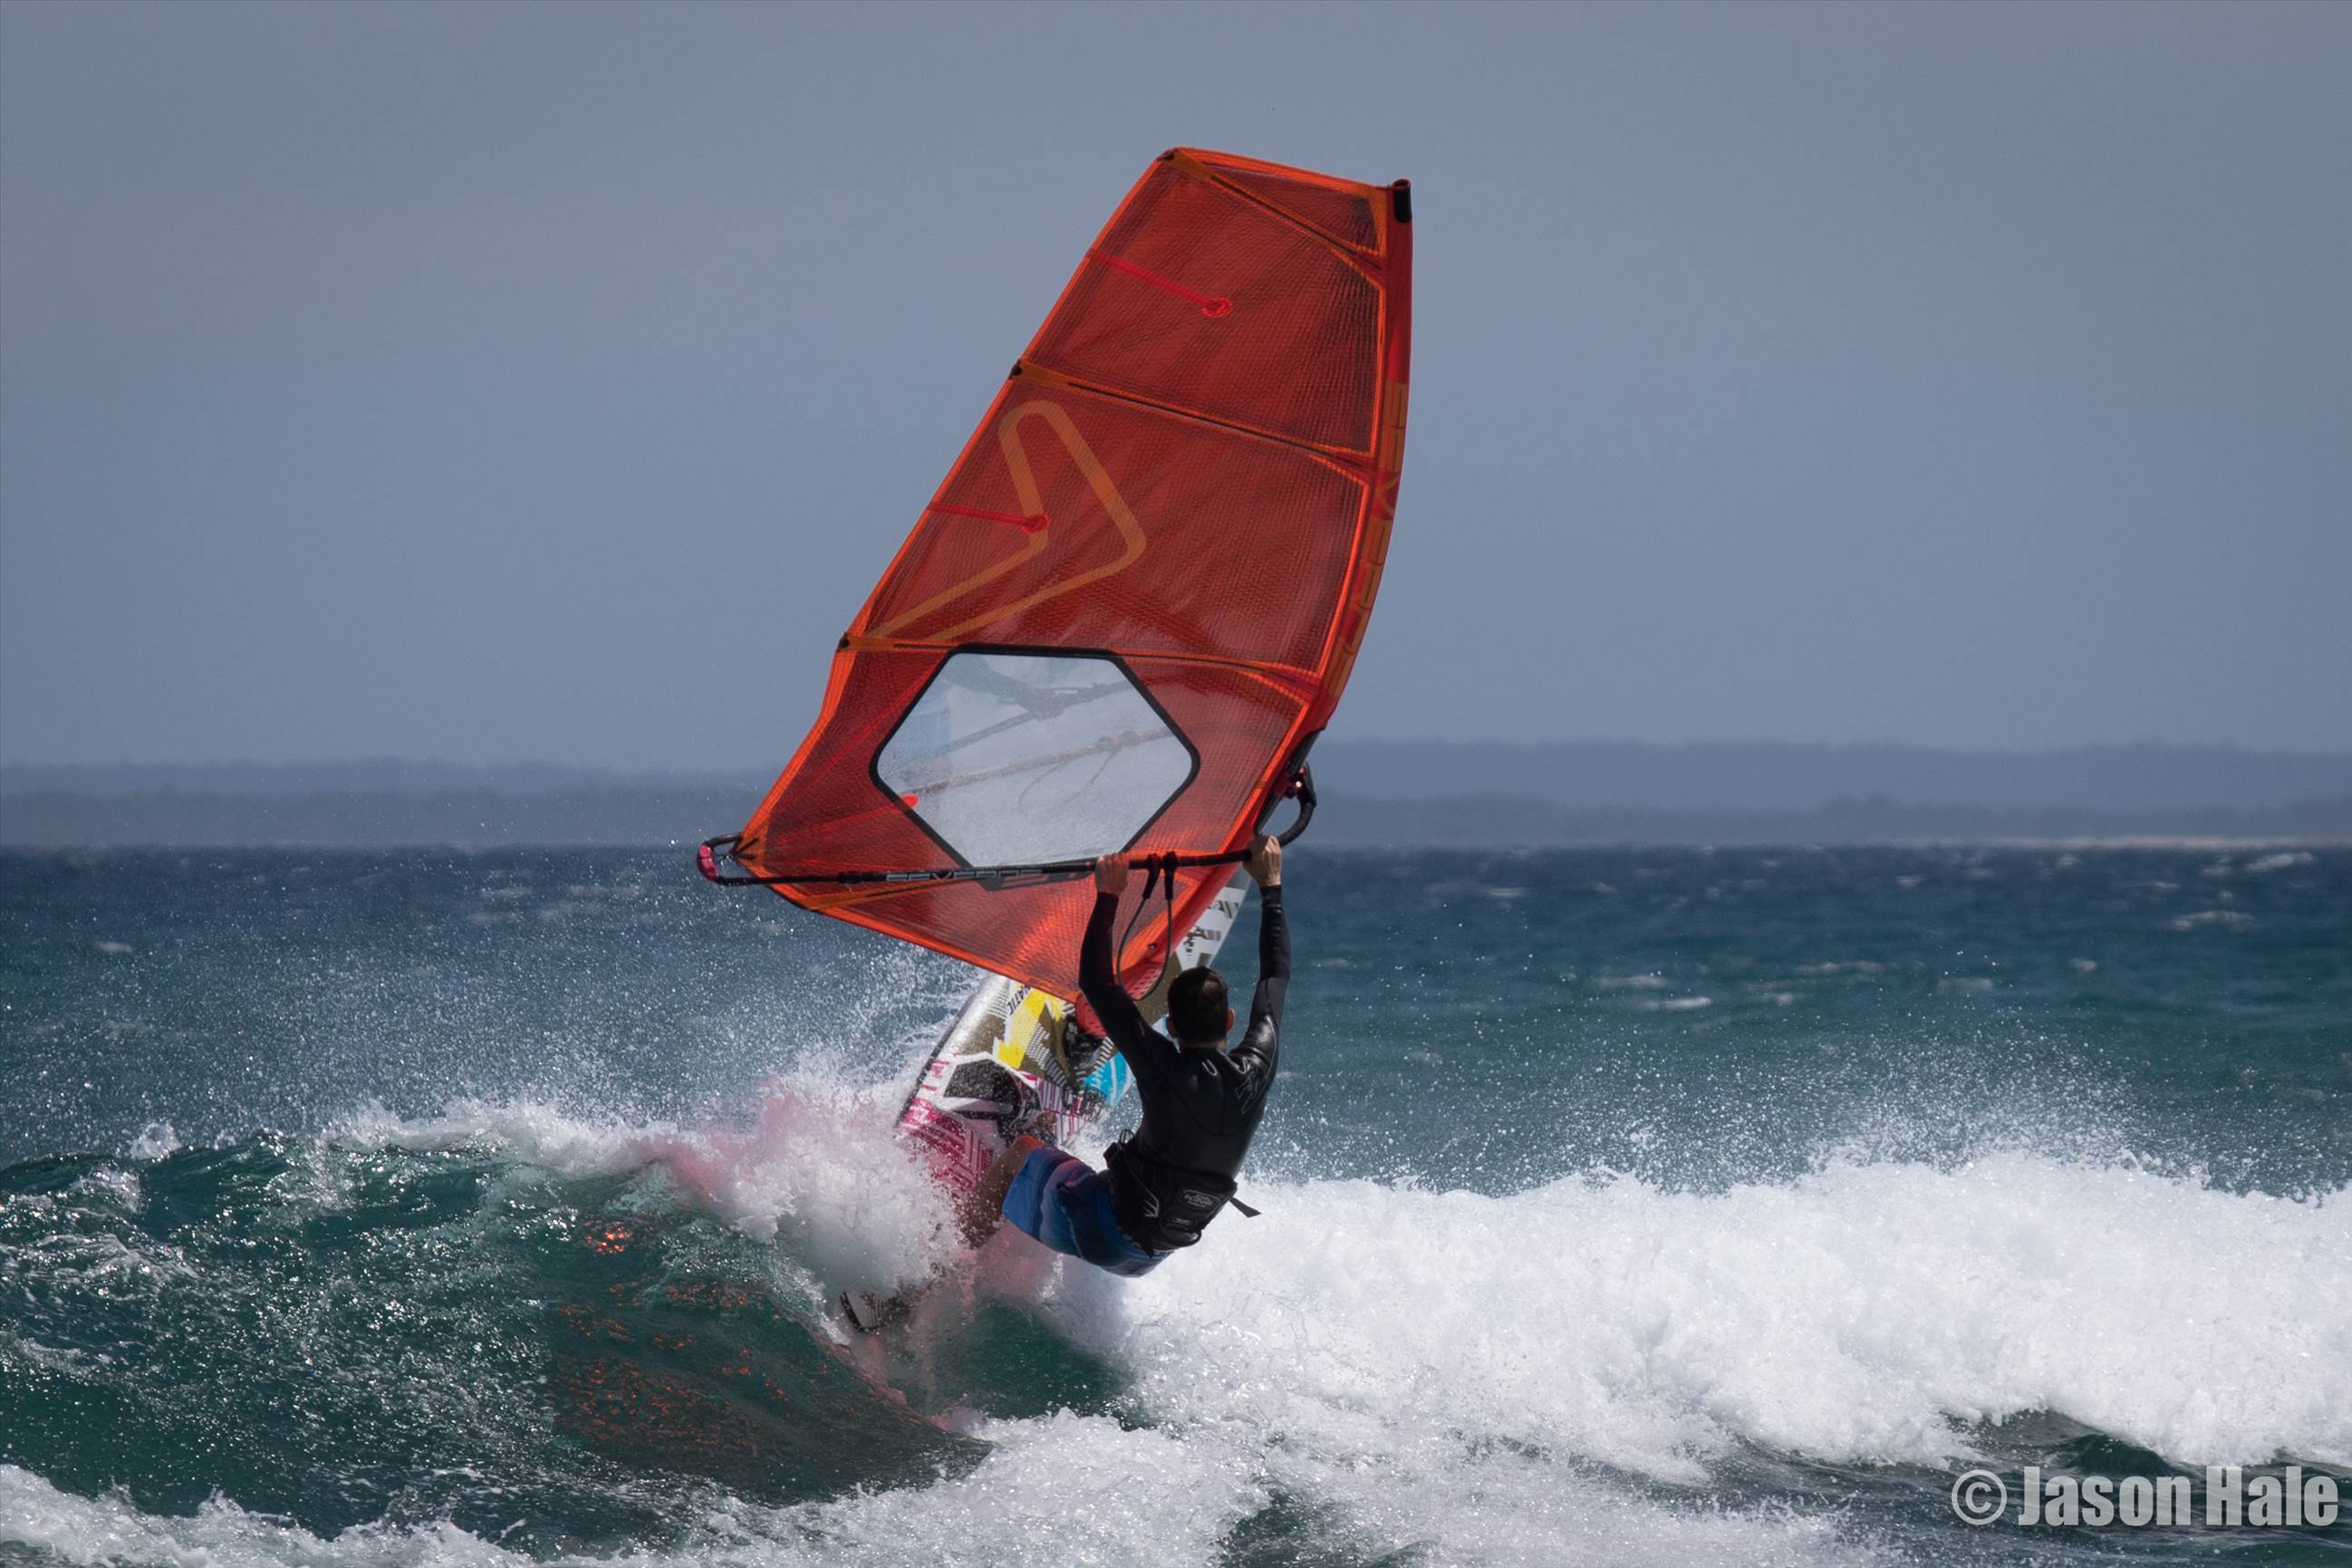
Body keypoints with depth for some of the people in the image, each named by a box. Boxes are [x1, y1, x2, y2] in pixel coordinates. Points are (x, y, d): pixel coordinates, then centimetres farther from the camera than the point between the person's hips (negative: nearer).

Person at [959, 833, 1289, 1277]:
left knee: (1025, 1151, 20)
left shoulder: (1168, 1071, -22)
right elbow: (1276, 979, 6)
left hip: (1096, 1234, -6)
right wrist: (1271, 886, 14)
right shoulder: (1256, 1071, -10)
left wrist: (1108, 897, -10)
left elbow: (1096, 983, -17)